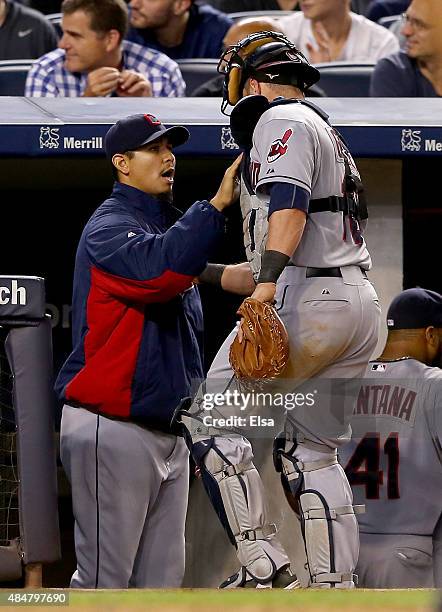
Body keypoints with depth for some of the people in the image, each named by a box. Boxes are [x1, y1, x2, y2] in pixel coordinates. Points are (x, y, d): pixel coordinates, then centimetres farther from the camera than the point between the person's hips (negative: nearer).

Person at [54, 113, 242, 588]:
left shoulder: (170, 227, 21)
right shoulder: (109, 228, -8)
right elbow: (160, 268, -31)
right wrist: (217, 205, -30)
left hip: (168, 431, 9)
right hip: (113, 428, -9)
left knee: (162, 577, 7)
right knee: (104, 581, -10)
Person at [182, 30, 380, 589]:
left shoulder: (281, 121, -1)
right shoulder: (327, 136, 29)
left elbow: (289, 203, -19)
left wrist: (266, 283, -33)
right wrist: (209, 273, 40)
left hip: (305, 303, -9)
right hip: (358, 301, 9)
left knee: (211, 422, -4)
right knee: (310, 453, 13)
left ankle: (262, 569, -12)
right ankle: (336, 588, 5)